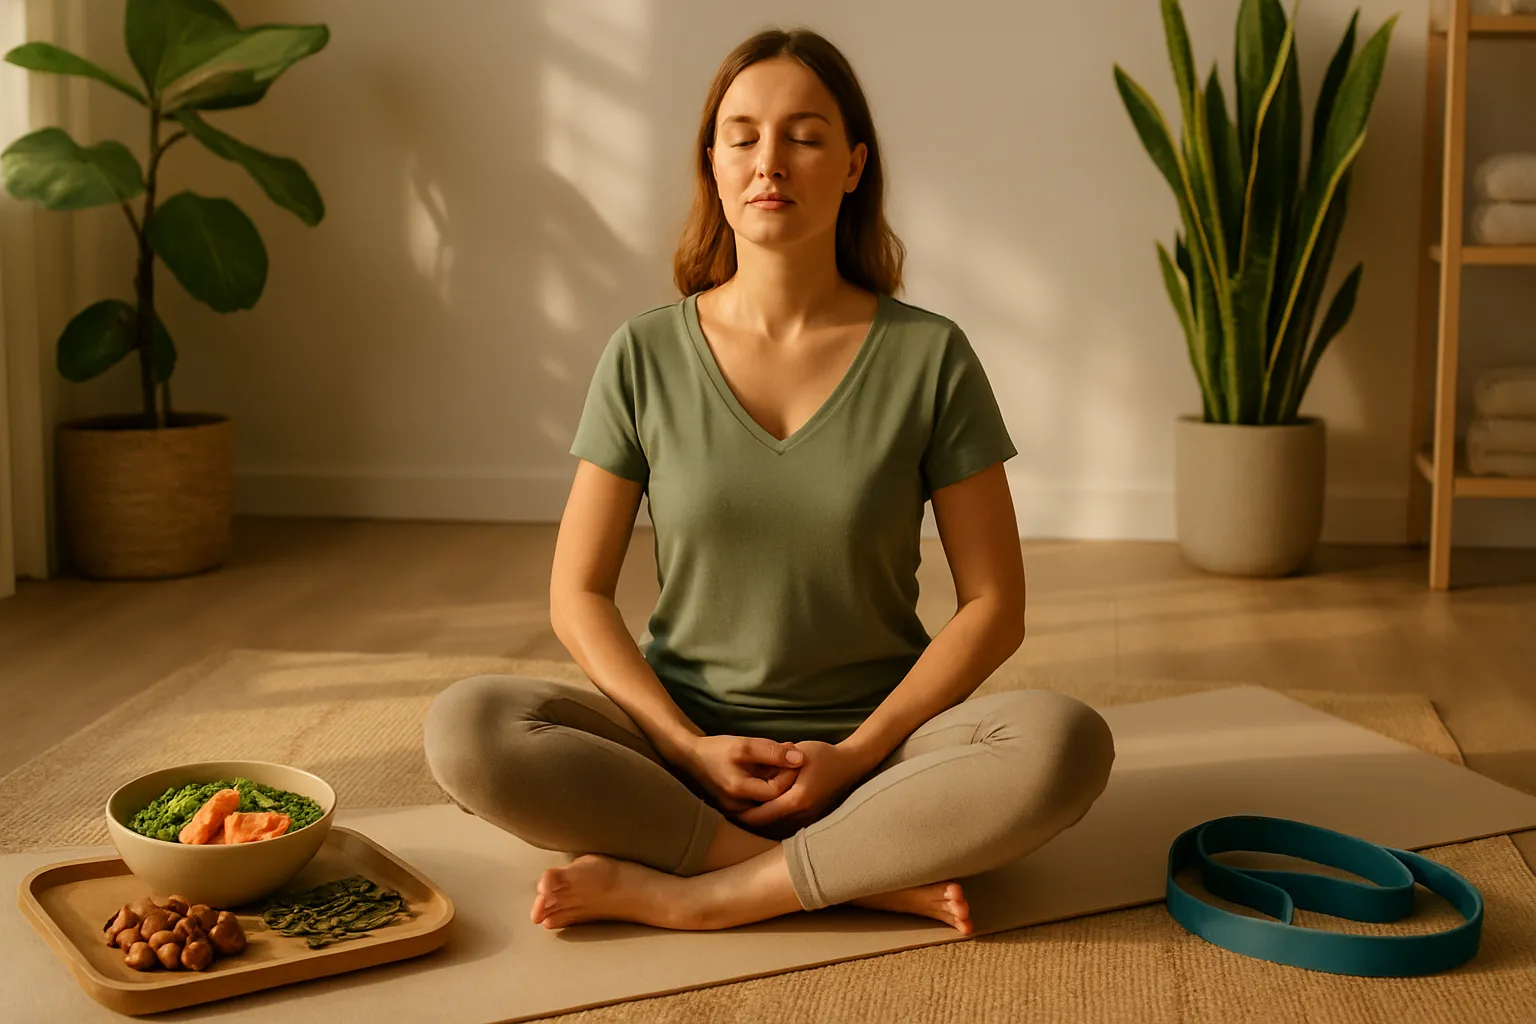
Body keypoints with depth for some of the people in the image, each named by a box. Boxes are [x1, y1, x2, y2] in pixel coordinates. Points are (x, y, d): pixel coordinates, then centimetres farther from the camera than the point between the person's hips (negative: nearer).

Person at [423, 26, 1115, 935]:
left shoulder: (930, 356, -2)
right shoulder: (646, 357, 1)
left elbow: (994, 605, -2)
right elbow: (579, 596, 2)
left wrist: (858, 754, -13)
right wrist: (690, 748, -12)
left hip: (873, 738, -1)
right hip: (684, 735, 1)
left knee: (1066, 742, -31)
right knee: (466, 728, -27)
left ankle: (682, 893, -23)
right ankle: (869, 875, -21)